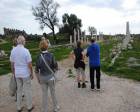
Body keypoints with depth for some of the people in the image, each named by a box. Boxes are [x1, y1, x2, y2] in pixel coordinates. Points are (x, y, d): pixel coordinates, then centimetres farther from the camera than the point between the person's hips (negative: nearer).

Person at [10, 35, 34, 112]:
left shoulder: (13, 50, -3)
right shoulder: (26, 51, -18)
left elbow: (12, 64, 3)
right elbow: (29, 64, -15)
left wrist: (14, 74, 15)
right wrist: (32, 73, -2)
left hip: (17, 74, 5)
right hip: (26, 74, -4)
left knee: (19, 90, 17)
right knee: (28, 90, 9)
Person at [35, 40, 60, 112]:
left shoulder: (39, 57, -10)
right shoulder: (51, 55, -15)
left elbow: (37, 70, -7)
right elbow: (56, 67, -10)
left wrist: (38, 78, 6)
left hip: (42, 77, 1)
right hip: (50, 77, -1)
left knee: (44, 94, 13)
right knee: (53, 92, 15)